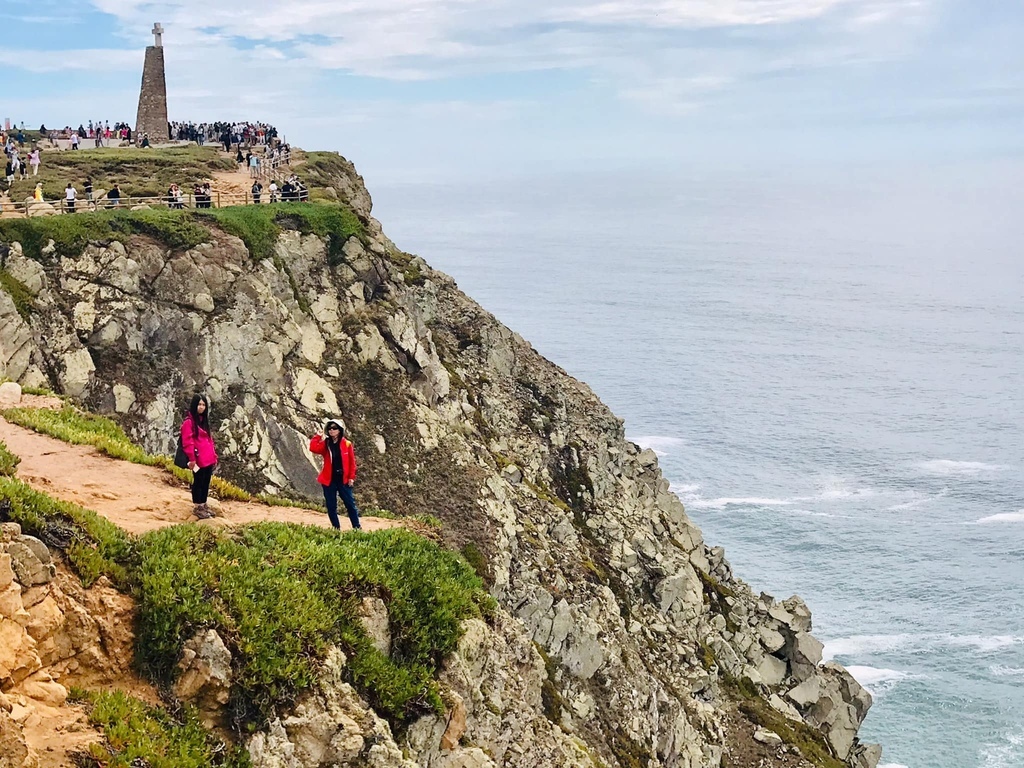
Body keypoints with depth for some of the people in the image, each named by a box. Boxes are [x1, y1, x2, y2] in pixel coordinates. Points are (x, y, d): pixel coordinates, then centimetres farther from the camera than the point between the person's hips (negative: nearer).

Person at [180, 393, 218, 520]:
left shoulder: (204, 420, 17)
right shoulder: (189, 421, -10)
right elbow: (187, 442, -15)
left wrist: (214, 455, 17)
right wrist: (191, 458, -18)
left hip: (208, 459, 8)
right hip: (198, 460, -8)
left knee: (206, 482, 14)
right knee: (198, 482, 1)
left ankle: (204, 504, 24)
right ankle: (197, 507, 9)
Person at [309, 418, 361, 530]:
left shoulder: (347, 445, 0)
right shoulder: (325, 444, 3)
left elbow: (352, 462, 1)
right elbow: (313, 448, -16)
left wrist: (351, 477, -5)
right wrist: (319, 437, -10)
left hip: (343, 479, -1)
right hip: (329, 480, 2)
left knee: (350, 504, 2)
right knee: (331, 507, 4)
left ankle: (357, 528, 10)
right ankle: (336, 529, 12)